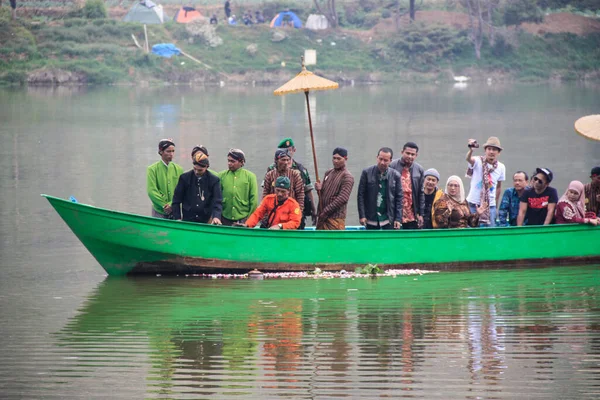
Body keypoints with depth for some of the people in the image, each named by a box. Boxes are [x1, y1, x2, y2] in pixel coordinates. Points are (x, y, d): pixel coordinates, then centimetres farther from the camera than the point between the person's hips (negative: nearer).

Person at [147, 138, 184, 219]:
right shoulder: (152, 169, 0)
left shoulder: (178, 169, 7)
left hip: (175, 212, 2)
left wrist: (172, 204, -14)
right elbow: (152, 191, -6)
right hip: (159, 212, -2)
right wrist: (164, 205, -13)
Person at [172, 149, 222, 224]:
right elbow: (176, 200, 6)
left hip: (206, 221, -1)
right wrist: (177, 218, -1)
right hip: (187, 220, 1)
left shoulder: (214, 180, 0)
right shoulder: (185, 178, 2)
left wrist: (216, 217, -22)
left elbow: (217, 201, -5)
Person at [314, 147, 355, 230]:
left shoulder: (347, 177, -7)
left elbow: (343, 198, -16)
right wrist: (319, 189, -1)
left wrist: (326, 211, -15)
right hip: (322, 217, 7)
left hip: (336, 218, -7)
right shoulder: (328, 173, 16)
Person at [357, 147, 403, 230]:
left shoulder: (395, 175, 0)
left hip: (389, 219, 0)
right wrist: (362, 215, -7)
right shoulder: (367, 173, -2)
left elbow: (399, 198, 1)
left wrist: (398, 219, -5)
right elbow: (361, 195, -1)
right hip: (371, 218, 0)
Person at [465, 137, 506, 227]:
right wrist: (471, 150, -55)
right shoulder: (478, 161, -8)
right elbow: (469, 159, -32)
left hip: (490, 206, 3)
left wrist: (496, 204, 17)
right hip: (473, 204, -3)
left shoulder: (501, 167, 3)